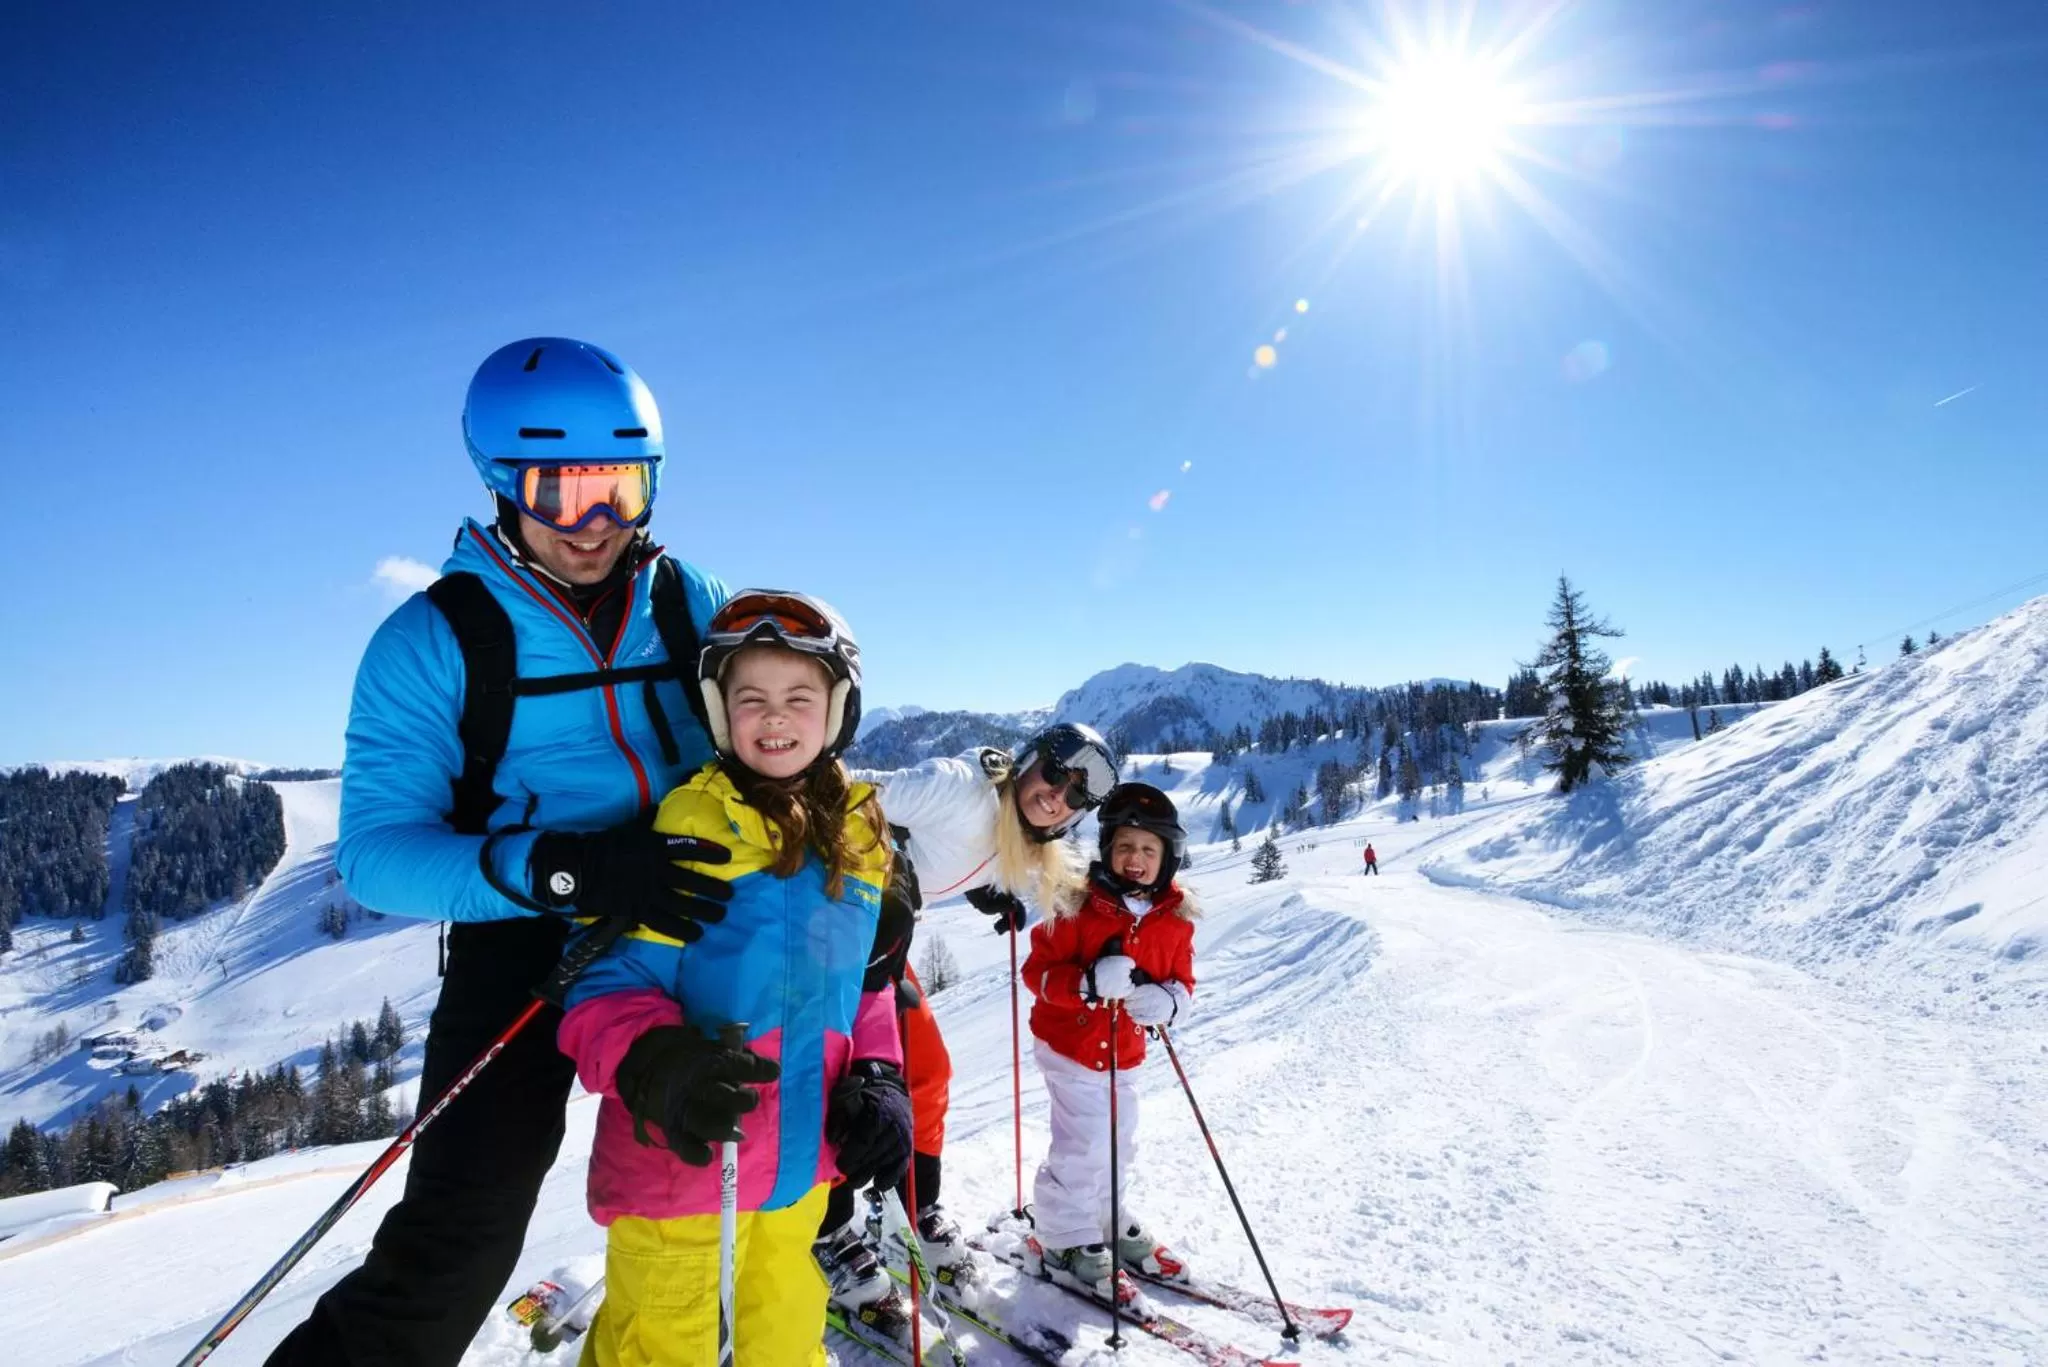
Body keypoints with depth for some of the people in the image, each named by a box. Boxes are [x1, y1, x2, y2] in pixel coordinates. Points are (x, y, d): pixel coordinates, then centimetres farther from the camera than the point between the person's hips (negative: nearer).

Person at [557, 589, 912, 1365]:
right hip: (678, 1161, -5)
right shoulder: (690, 827, -14)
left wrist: (878, 1081, 1)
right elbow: (608, 980, -14)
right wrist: (652, 1063, -31)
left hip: (798, 1163, 6)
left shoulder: (859, 837, 3)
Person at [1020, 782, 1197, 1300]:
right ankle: (1064, 1240, 16)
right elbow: (1038, 971, -18)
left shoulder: (1175, 916, -4)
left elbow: (1182, 980, 4)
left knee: (1118, 1145, 19)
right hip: (1071, 1044, -5)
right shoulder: (1077, 905, -19)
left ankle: (1105, 1222, 42)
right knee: (1084, 1147, -6)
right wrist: (1089, 982, -35)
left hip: (1125, 1051, 6)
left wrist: (1168, 1001, -20)